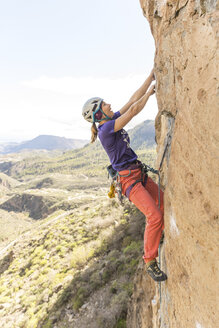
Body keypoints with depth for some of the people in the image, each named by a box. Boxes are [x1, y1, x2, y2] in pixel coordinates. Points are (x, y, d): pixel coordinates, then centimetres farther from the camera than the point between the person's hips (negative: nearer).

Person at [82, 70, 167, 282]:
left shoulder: (114, 120, 9)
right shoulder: (106, 128, -17)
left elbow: (134, 98, 11)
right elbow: (134, 109, -19)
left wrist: (151, 77, 12)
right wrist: (150, 92, -3)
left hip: (139, 173, 9)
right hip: (128, 179, -9)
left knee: (164, 205, 15)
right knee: (154, 216, -16)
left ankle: (158, 236, 41)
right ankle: (150, 262, 1)